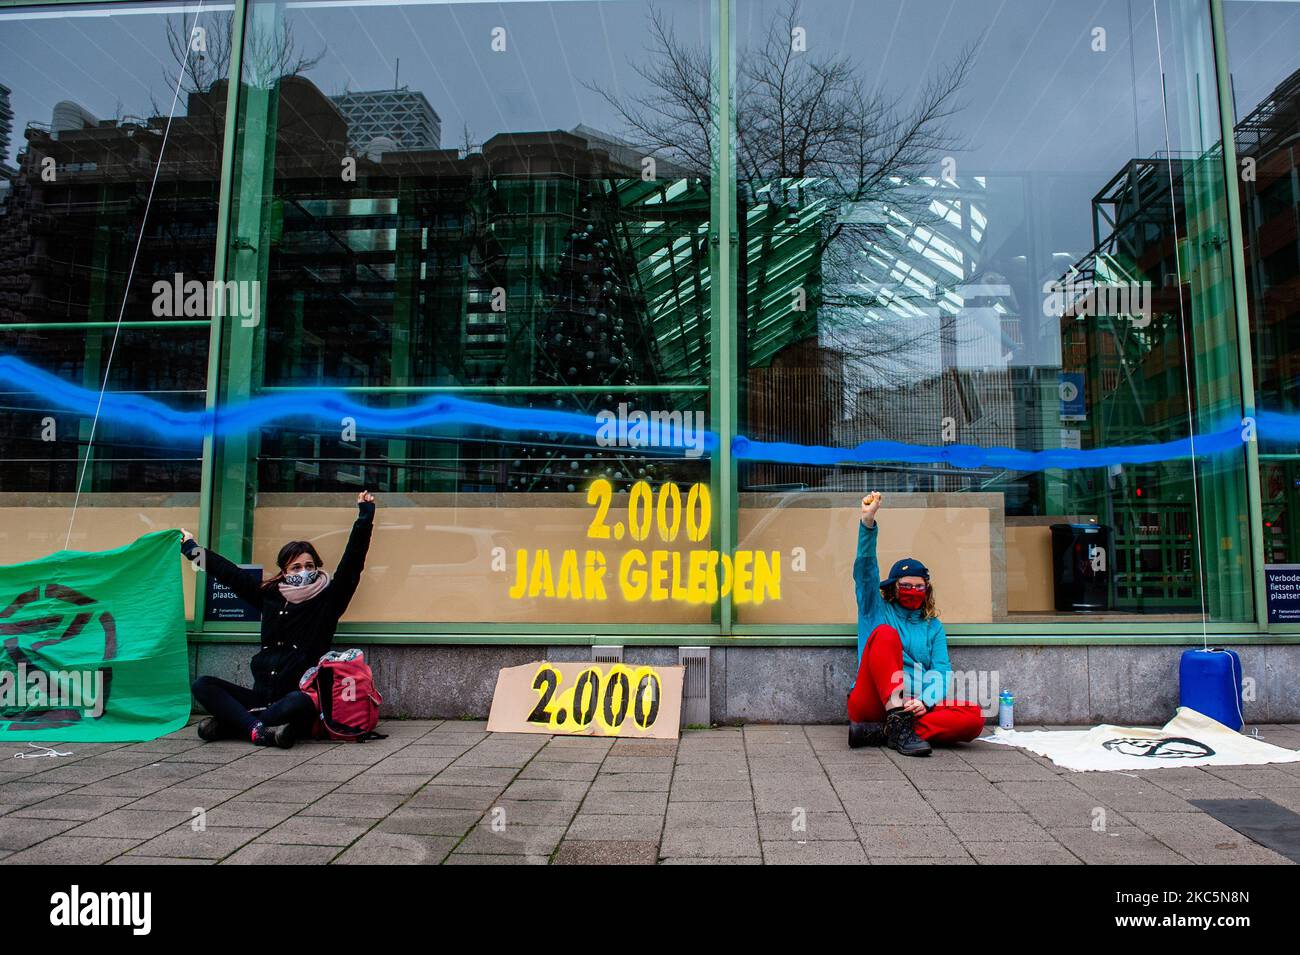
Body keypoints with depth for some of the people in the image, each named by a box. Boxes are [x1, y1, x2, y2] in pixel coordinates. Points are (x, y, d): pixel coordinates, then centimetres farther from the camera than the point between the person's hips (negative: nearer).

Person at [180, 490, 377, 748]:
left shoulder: (328, 599, 4)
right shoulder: (270, 595, 13)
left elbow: (351, 564, -3)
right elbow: (231, 574, 23)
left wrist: (365, 518, -10)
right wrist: (191, 548, 33)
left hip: (296, 696, -4)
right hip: (262, 695, 5)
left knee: (301, 702, -38)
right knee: (203, 685, -14)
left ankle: (228, 725, -24)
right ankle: (261, 731, -30)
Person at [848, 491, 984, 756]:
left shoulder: (933, 626, 20)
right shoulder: (876, 610, 16)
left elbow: (942, 671, 6)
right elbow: (865, 568, 0)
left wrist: (925, 701, -16)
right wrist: (868, 523, -15)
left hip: (912, 706, 3)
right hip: (869, 703, -3)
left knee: (973, 718, -24)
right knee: (885, 634, -25)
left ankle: (880, 733, -31)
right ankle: (898, 726, -38)